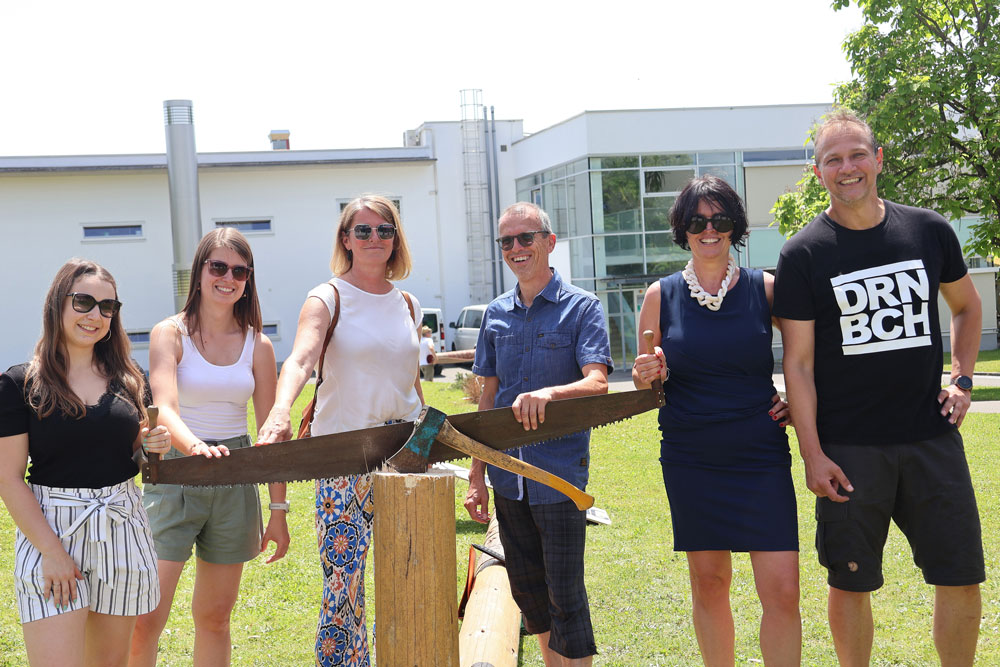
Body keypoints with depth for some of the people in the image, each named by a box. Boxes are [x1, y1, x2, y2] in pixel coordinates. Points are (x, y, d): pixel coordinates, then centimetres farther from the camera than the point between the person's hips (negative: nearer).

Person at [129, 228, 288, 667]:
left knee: (215, 618, 11)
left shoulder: (257, 345, 4)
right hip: (175, 474, -3)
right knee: (145, 620, -9)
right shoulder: (170, 333, -4)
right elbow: (165, 408, -20)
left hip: (234, 481, 3)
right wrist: (195, 446, -41)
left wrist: (279, 510, 4)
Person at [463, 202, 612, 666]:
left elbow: (597, 384, -18)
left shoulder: (581, 307, -5)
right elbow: (489, 396, 14)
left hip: (560, 471, -5)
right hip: (508, 473, 5)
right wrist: (477, 474, 11)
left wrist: (550, 392, -39)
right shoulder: (496, 313, 10)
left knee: (565, 596, -2)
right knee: (527, 591, 14)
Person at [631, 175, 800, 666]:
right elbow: (648, 384, 12)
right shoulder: (661, 295, 3)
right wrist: (646, 379, -10)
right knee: (708, 582, 10)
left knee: (782, 591, -7)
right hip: (690, 459, 1)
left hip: (760, 456, -1)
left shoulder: (765, 288, 0)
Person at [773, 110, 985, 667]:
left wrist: (962, 379, 8)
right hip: (849, 447, -2)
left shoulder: (930, 231, 5)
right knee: (850, 582, 6)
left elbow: (968, 307, 22)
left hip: (932, 436, 3)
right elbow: (798, 361, -4)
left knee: (962, 576, 6)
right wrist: (812, 454, -8)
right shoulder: (804, 254, -4)